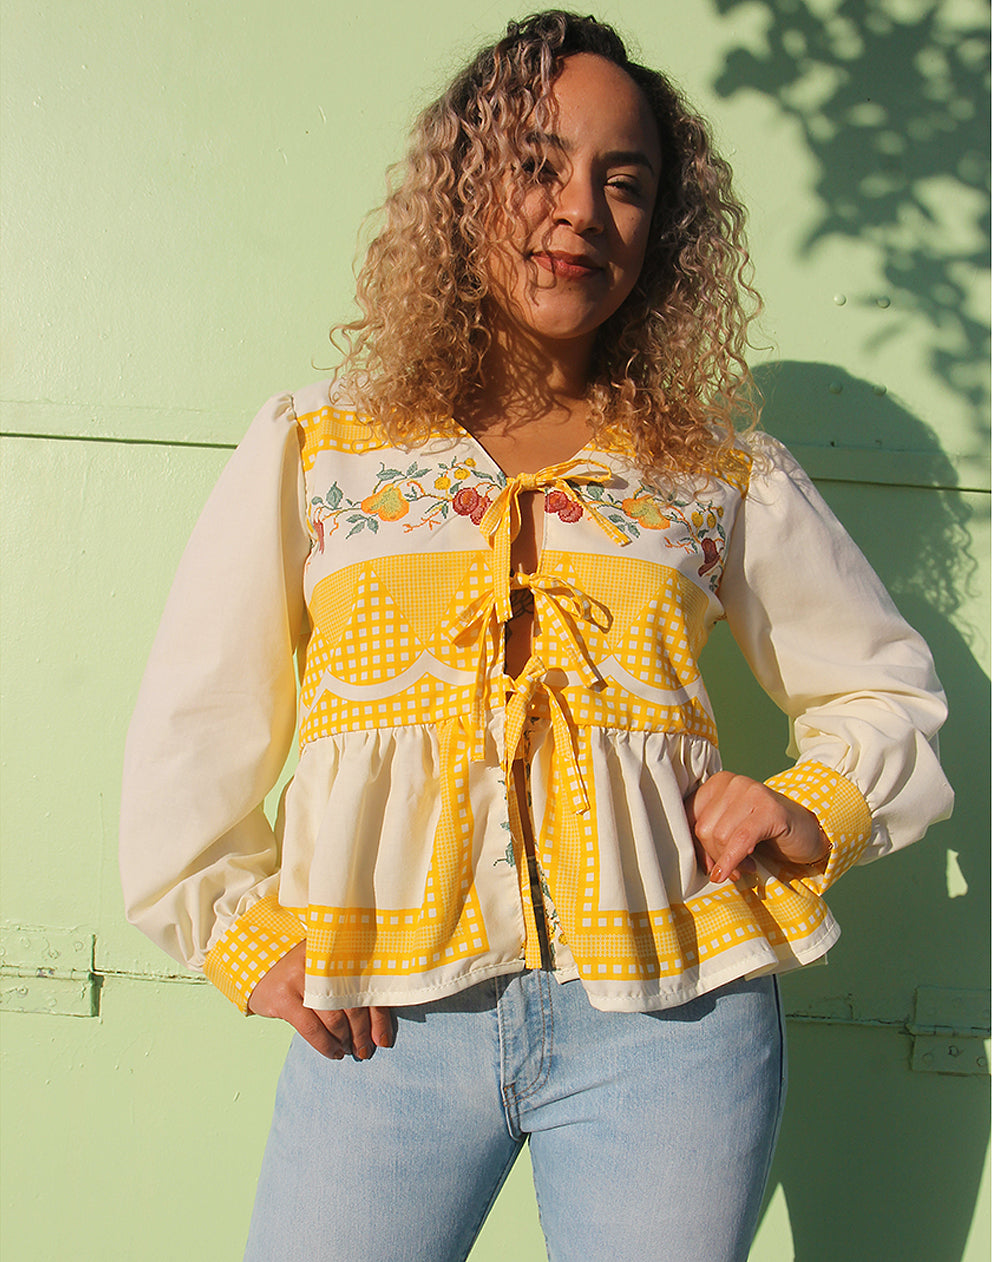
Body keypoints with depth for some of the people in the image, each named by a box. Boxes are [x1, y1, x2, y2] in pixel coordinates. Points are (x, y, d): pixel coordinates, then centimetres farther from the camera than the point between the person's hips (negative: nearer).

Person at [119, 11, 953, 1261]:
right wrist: (243, 930, 2)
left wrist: (815, 808, -3)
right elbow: (193, 723, 10)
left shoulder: (728, 476, 6)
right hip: (386, 1015, 0)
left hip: (668, 1016, 1)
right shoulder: (312, 448, 6)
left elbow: (886, 692, 15)